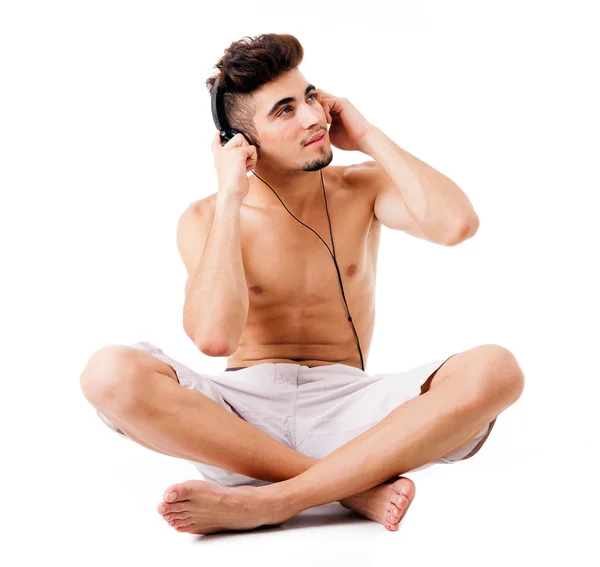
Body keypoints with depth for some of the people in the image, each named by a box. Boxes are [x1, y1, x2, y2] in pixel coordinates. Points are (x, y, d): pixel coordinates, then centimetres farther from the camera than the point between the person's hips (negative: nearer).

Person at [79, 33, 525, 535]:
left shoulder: (363, 187, 7)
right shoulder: (206, 220, 2)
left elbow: (457, 224, -14)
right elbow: (215, 337, -17)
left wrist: (369, 137, -4)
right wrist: (230, 198, -12)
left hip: (346, 406, 1)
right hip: (242, 408, 0)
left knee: (495, 370, -27)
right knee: (111, 374, -30)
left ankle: (267, 501, -30)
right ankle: (357, 487, -27)